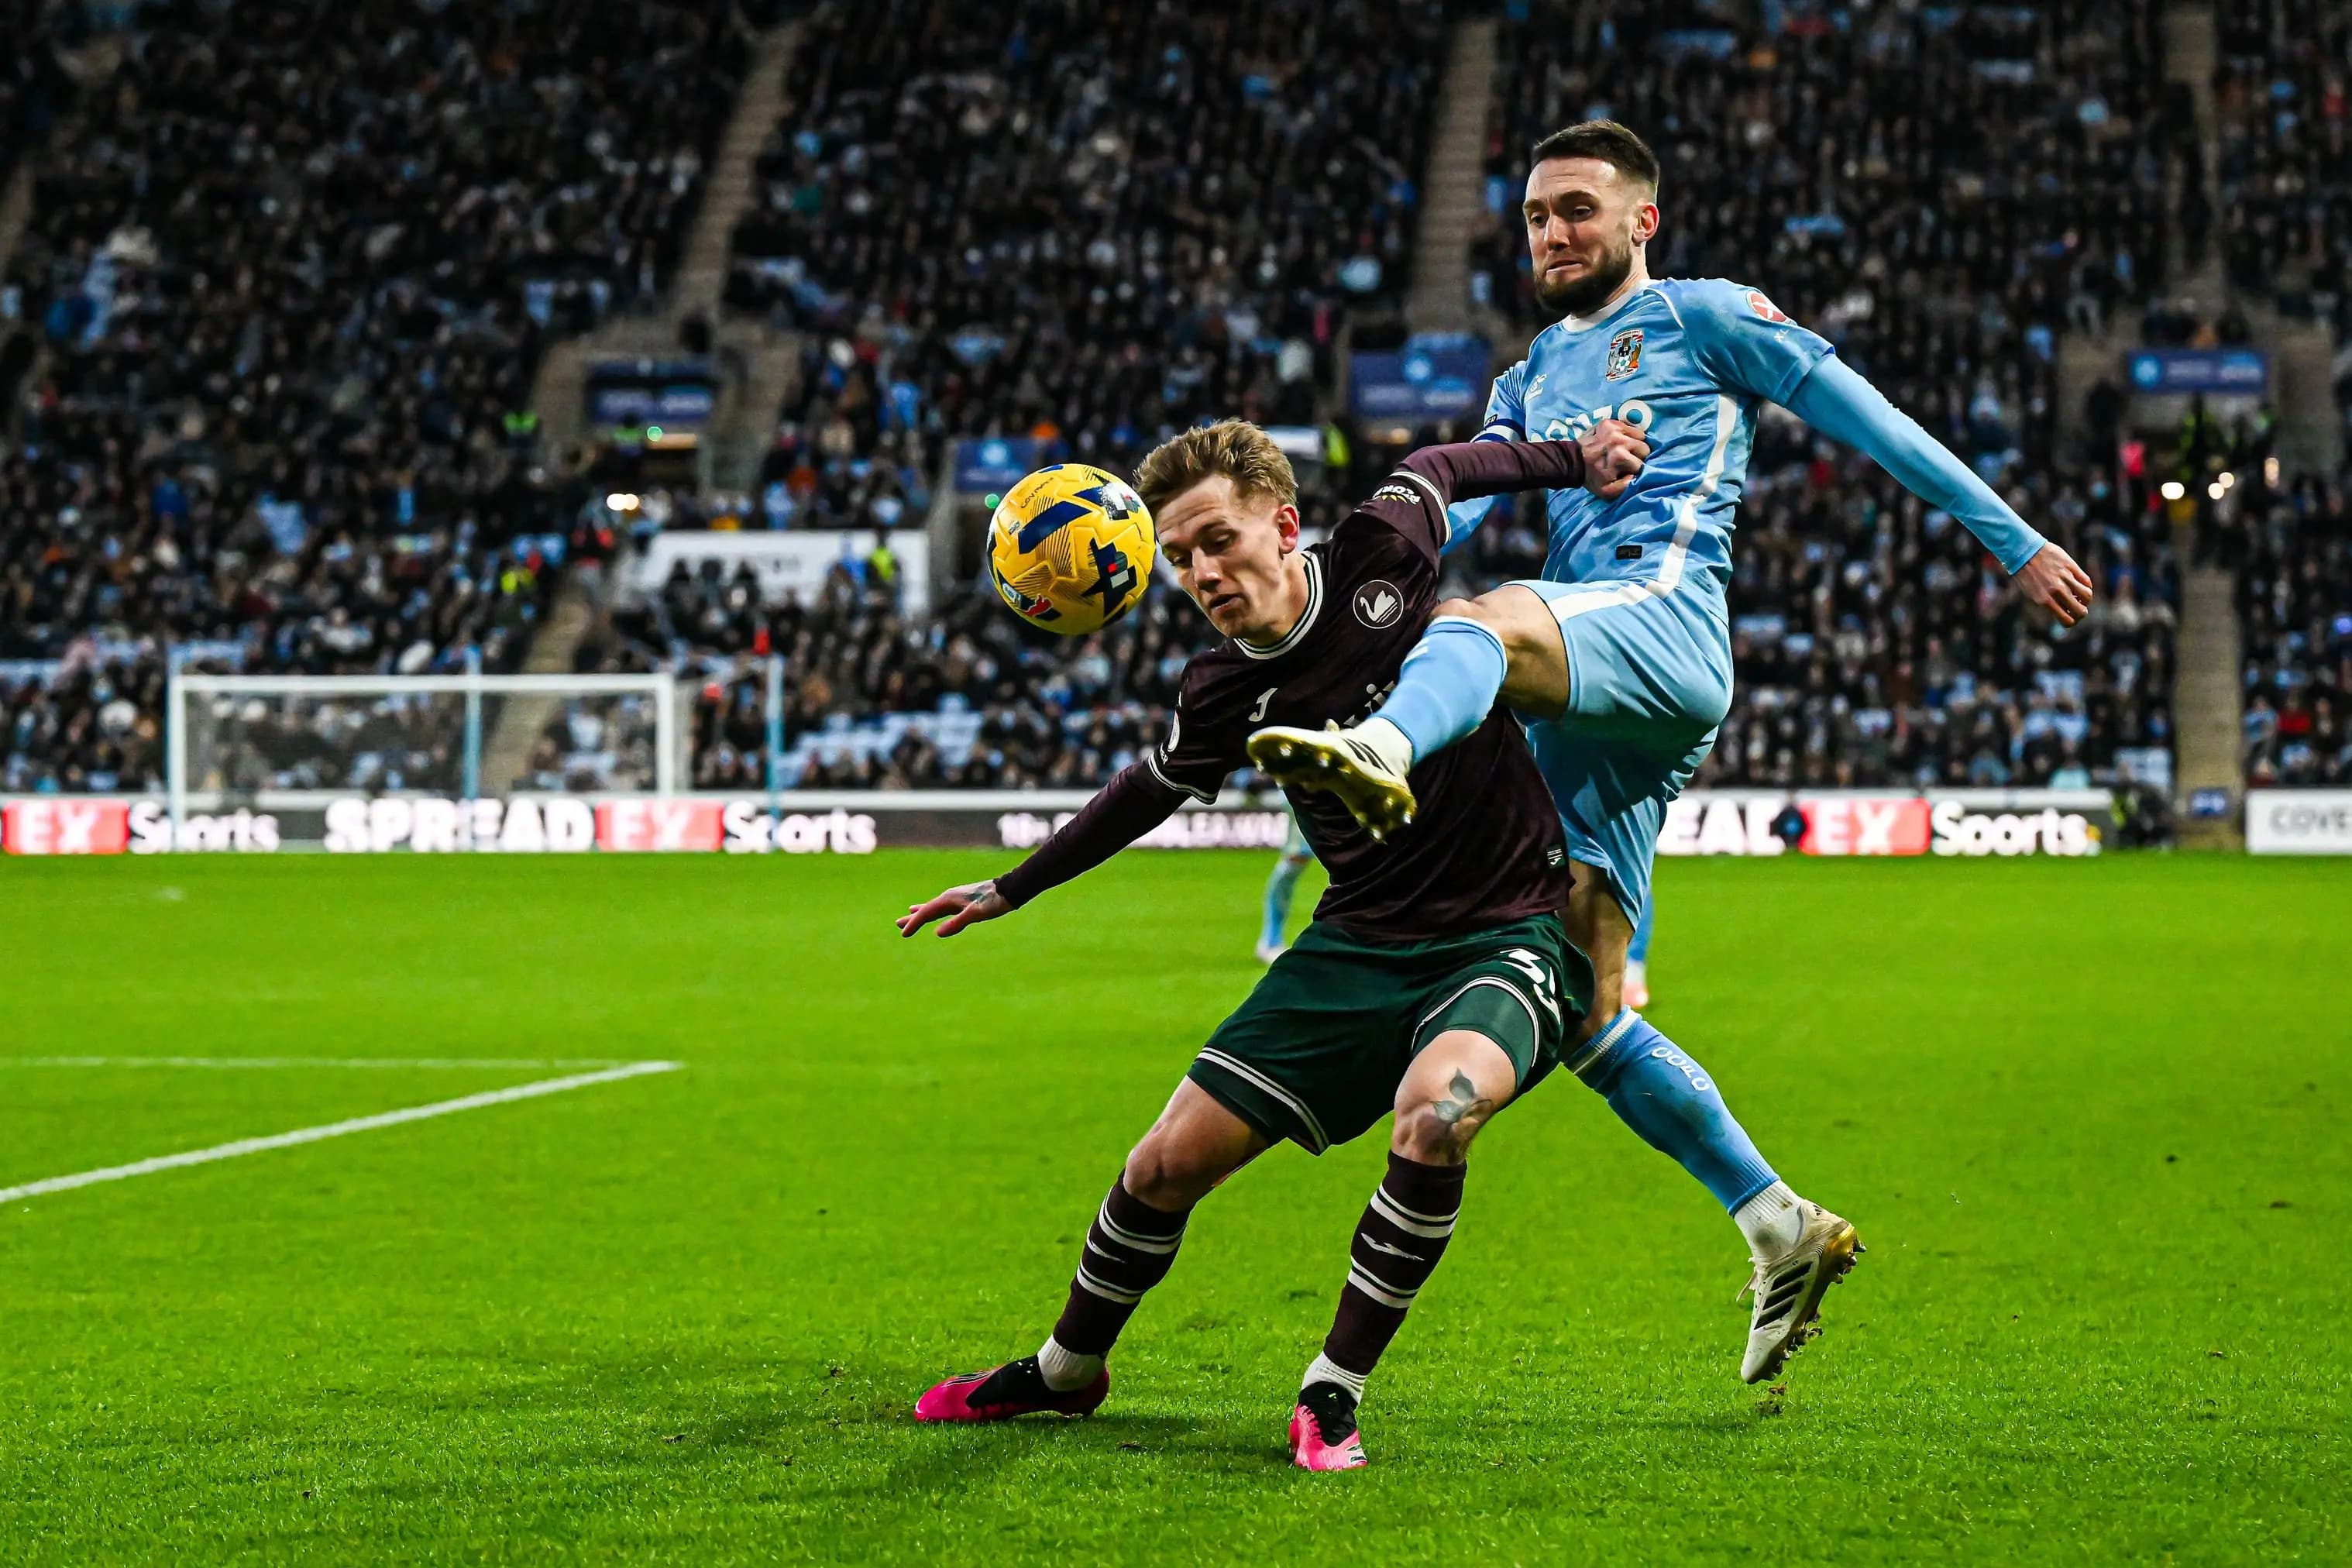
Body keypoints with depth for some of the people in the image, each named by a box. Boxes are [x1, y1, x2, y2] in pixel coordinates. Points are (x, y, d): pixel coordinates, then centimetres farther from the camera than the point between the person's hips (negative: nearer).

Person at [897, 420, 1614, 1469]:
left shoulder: (1380, 554, -11)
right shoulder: (1223, 695, -4)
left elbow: (1438, 469, 12)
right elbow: (1150, 790, 17)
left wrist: (1579, 459, 6)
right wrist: (1012, 889, 23)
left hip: (1512, 936, -3)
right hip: (1360, 947, 3)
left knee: (1435, 1110, -35)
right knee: (1167, 1165, 0)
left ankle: (1332, 1396, -16)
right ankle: (1065, 1372, 32)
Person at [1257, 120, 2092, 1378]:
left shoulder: (1704, 318, 15)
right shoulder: (1527, 385, 33)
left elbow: (1868, 421, 12)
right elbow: (1448, 513, 18)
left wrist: (2014, 542, 9)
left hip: (1665, 617, -7)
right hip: (1581, 706, 7)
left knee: (1488, 619, -40)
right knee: (1587, 1011, 0)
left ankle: (1381, 753, -74)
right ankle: (1782, 1230, 7)